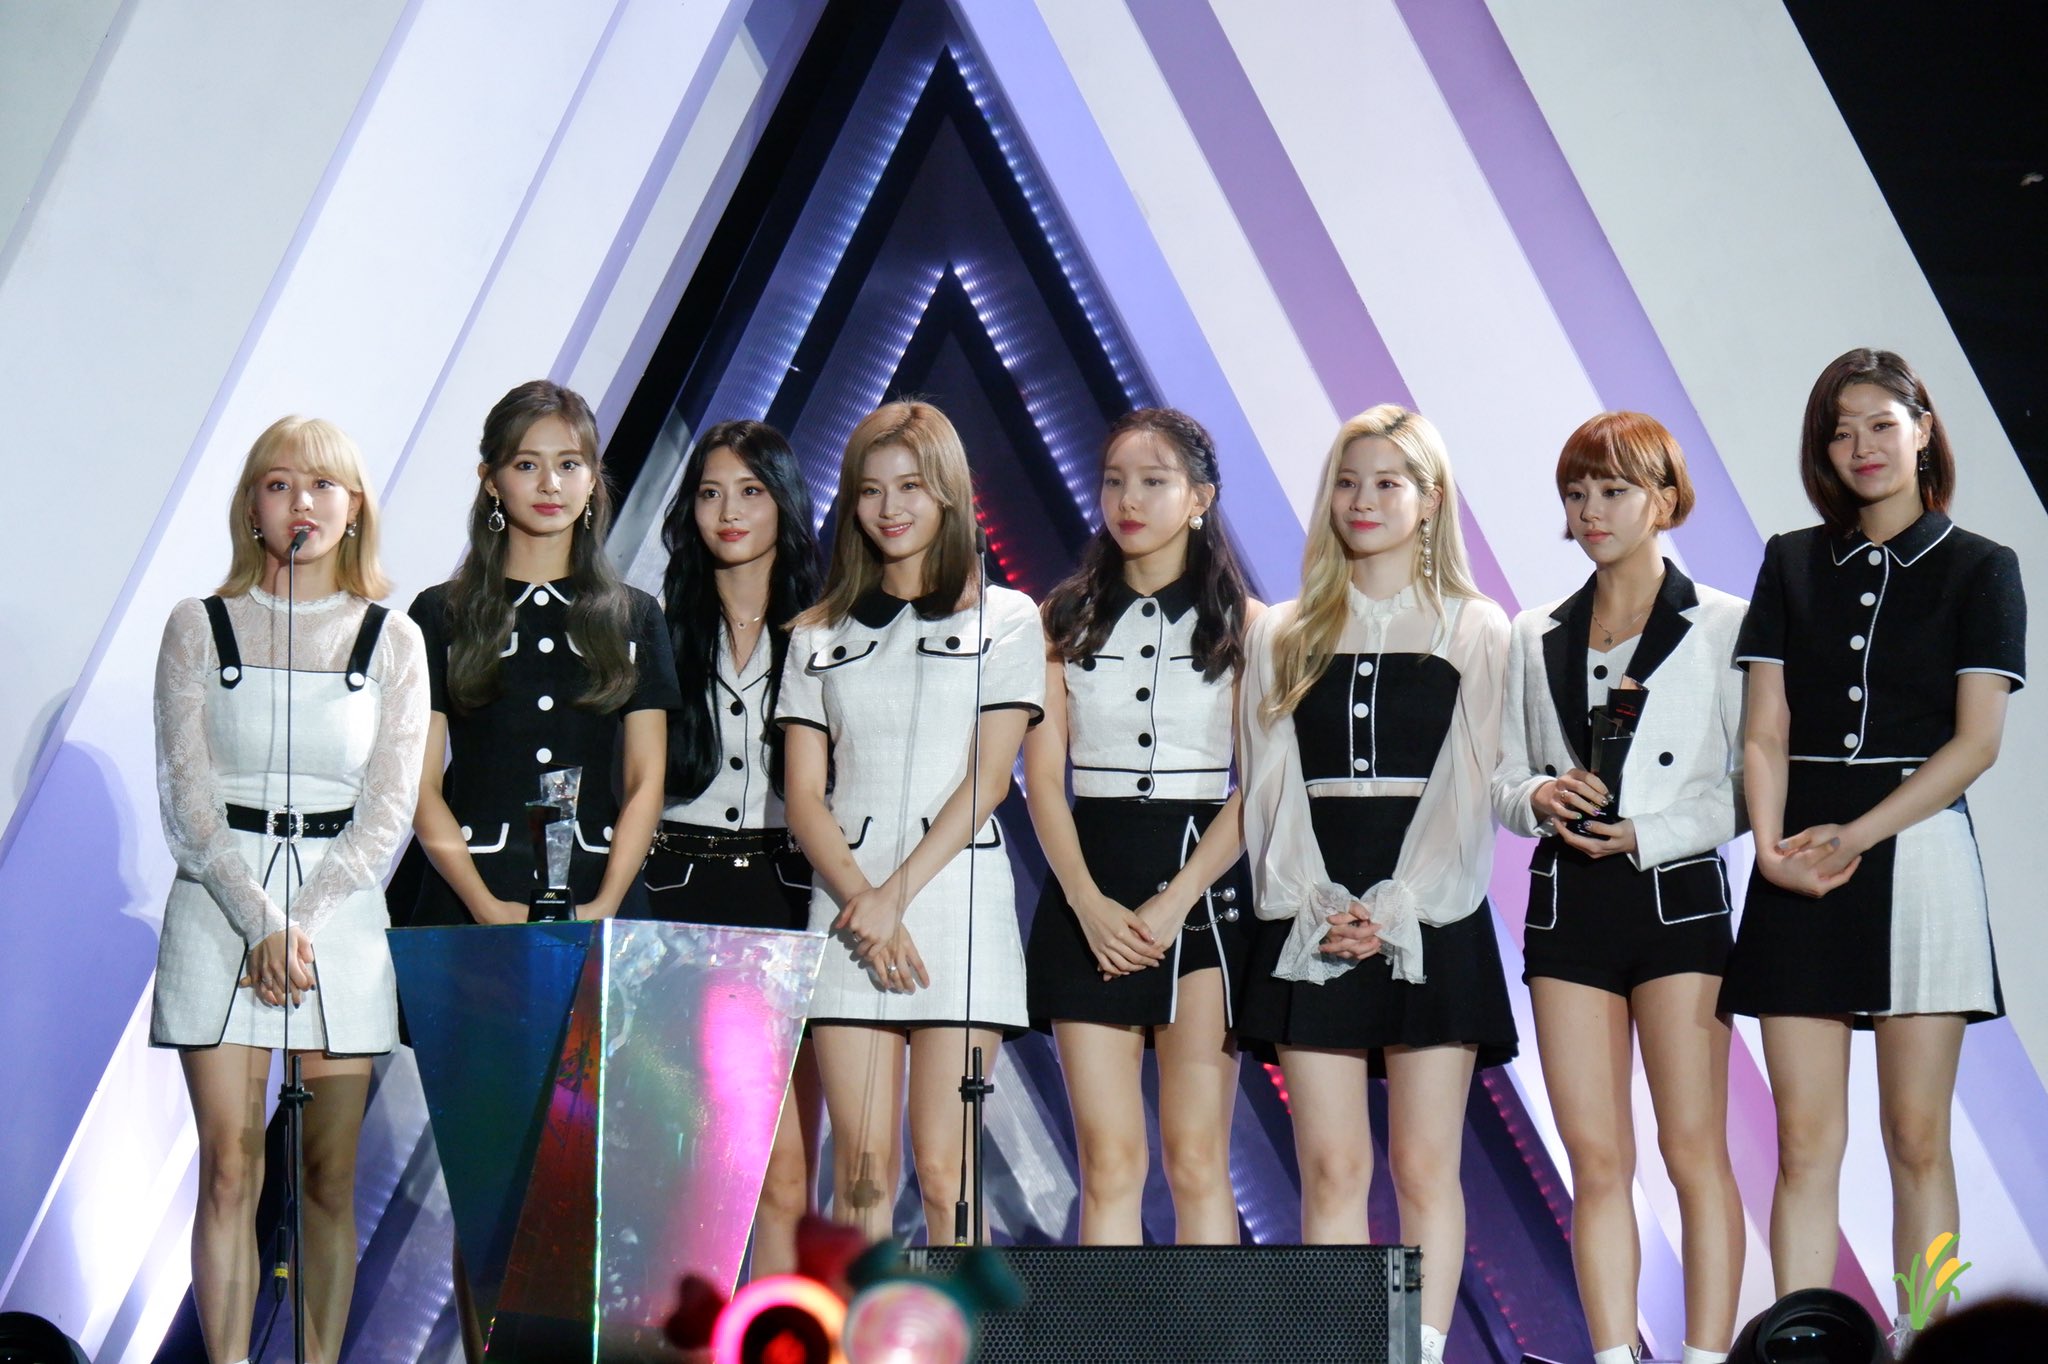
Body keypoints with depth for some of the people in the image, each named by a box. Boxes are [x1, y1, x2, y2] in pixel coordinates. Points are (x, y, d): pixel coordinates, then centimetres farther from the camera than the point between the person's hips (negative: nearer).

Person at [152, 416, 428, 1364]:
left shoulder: (393, 639, 6)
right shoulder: (199, 628, 5)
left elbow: (391, 807, 2)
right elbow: (185, 793, -1)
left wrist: (301, 923, -9)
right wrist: (259, 923, -12)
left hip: (341, 907, 1)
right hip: (218, 907, -1)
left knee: (330, 1177, 1)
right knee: (229, 1170, -5)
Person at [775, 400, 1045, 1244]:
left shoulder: (1005, 621, 7)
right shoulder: (819, 636, 15)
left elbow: (984, 781, -2)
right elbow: (803, 795, 7)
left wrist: (895, 896, -11)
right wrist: (860, 900, -9)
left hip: (959, 899, -2)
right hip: (848, 906, 3)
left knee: (942, 1170, -7)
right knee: (861, 1169, -2)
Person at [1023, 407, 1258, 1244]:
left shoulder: (1241, 625, 4)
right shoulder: (1066, 620, 10)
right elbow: (1043, 776, 3)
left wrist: (1175, 900, -13)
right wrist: (1090, 904, -10)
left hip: (1203, 883, -2)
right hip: (1088, 893, 2)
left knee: (1195, 1158, -5)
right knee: (1107, 1162, -1)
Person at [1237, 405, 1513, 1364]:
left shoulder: (1476, 634, 7)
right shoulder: (1283, 638, 14)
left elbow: (1467, 792, 0)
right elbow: (1270, 791, 7)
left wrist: (1392, 914, -11)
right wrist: (1317, 909, -8)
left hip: (1431, 921, -2)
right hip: (1312, 927, 2)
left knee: (1424, 1169, -2)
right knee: (1331, 1168, -2)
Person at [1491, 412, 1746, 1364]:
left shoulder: (1723, 627, 0)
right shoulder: (1536, 639, 13)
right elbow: (1503, 779, 16)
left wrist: (1650, 834, -14)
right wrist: (1539, 797, -7)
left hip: (1677, 893, -4)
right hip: (1567, 898, 4)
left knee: (1694, 1150, -4)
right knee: (1596, 1161, 2)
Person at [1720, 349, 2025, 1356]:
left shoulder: (1978, 571, 4)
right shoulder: (1792, 564, 12)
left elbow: (1976, 740, -4)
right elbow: (1765, 727, 6)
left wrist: (1859, 835, -13)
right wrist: (1773, 846, -11)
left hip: (1916, 850, -2)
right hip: (1799, 869, 2)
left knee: (1917, 1138, -1)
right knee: (1805, 1142, -2)